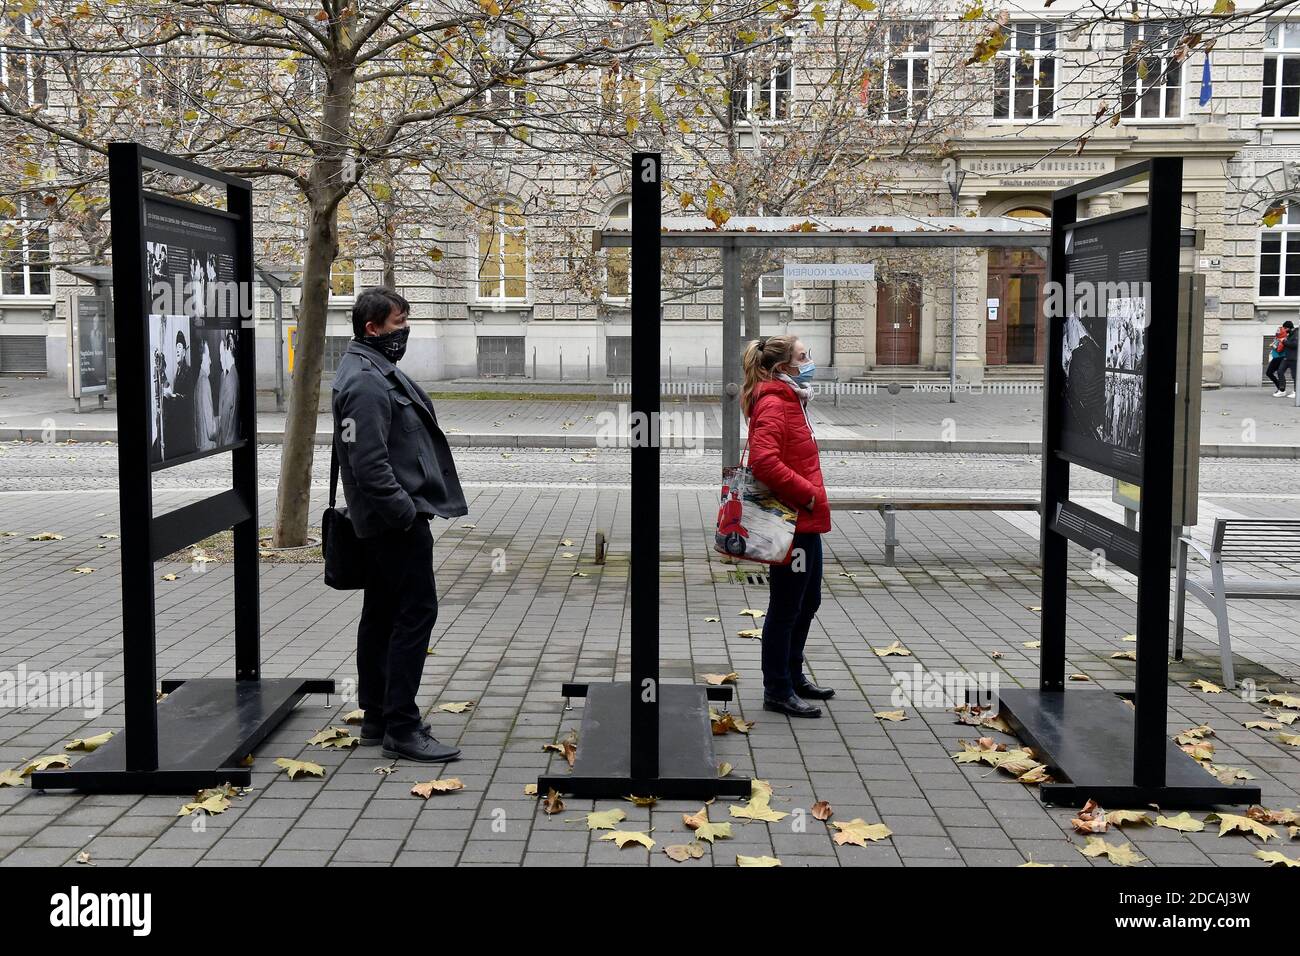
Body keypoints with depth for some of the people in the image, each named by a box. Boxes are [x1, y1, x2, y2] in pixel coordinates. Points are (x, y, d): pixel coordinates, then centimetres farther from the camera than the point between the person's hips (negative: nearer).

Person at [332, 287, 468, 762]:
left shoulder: (375, 371, 16)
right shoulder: (366, 383, -18)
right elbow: (369, 463, -25)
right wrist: (406, 510, -21)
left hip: (383, 522, 11)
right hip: (397, 521, -11)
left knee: (381, 614, 14)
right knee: (416, 611, -8)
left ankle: (377, 719, 24)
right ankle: (401, 729, -4)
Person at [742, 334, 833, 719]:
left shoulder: (791, 400, 16)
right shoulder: (772, 405, -17)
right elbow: (764, 461, -30)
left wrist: (812, 497, 16)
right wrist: (807, 494, -22)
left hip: (805, 520, 11)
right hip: (790, 523, -11)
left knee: (808, 601, 21)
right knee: (786, 607, -1)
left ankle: (793, 675, 35)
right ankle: (777, 690, 10)